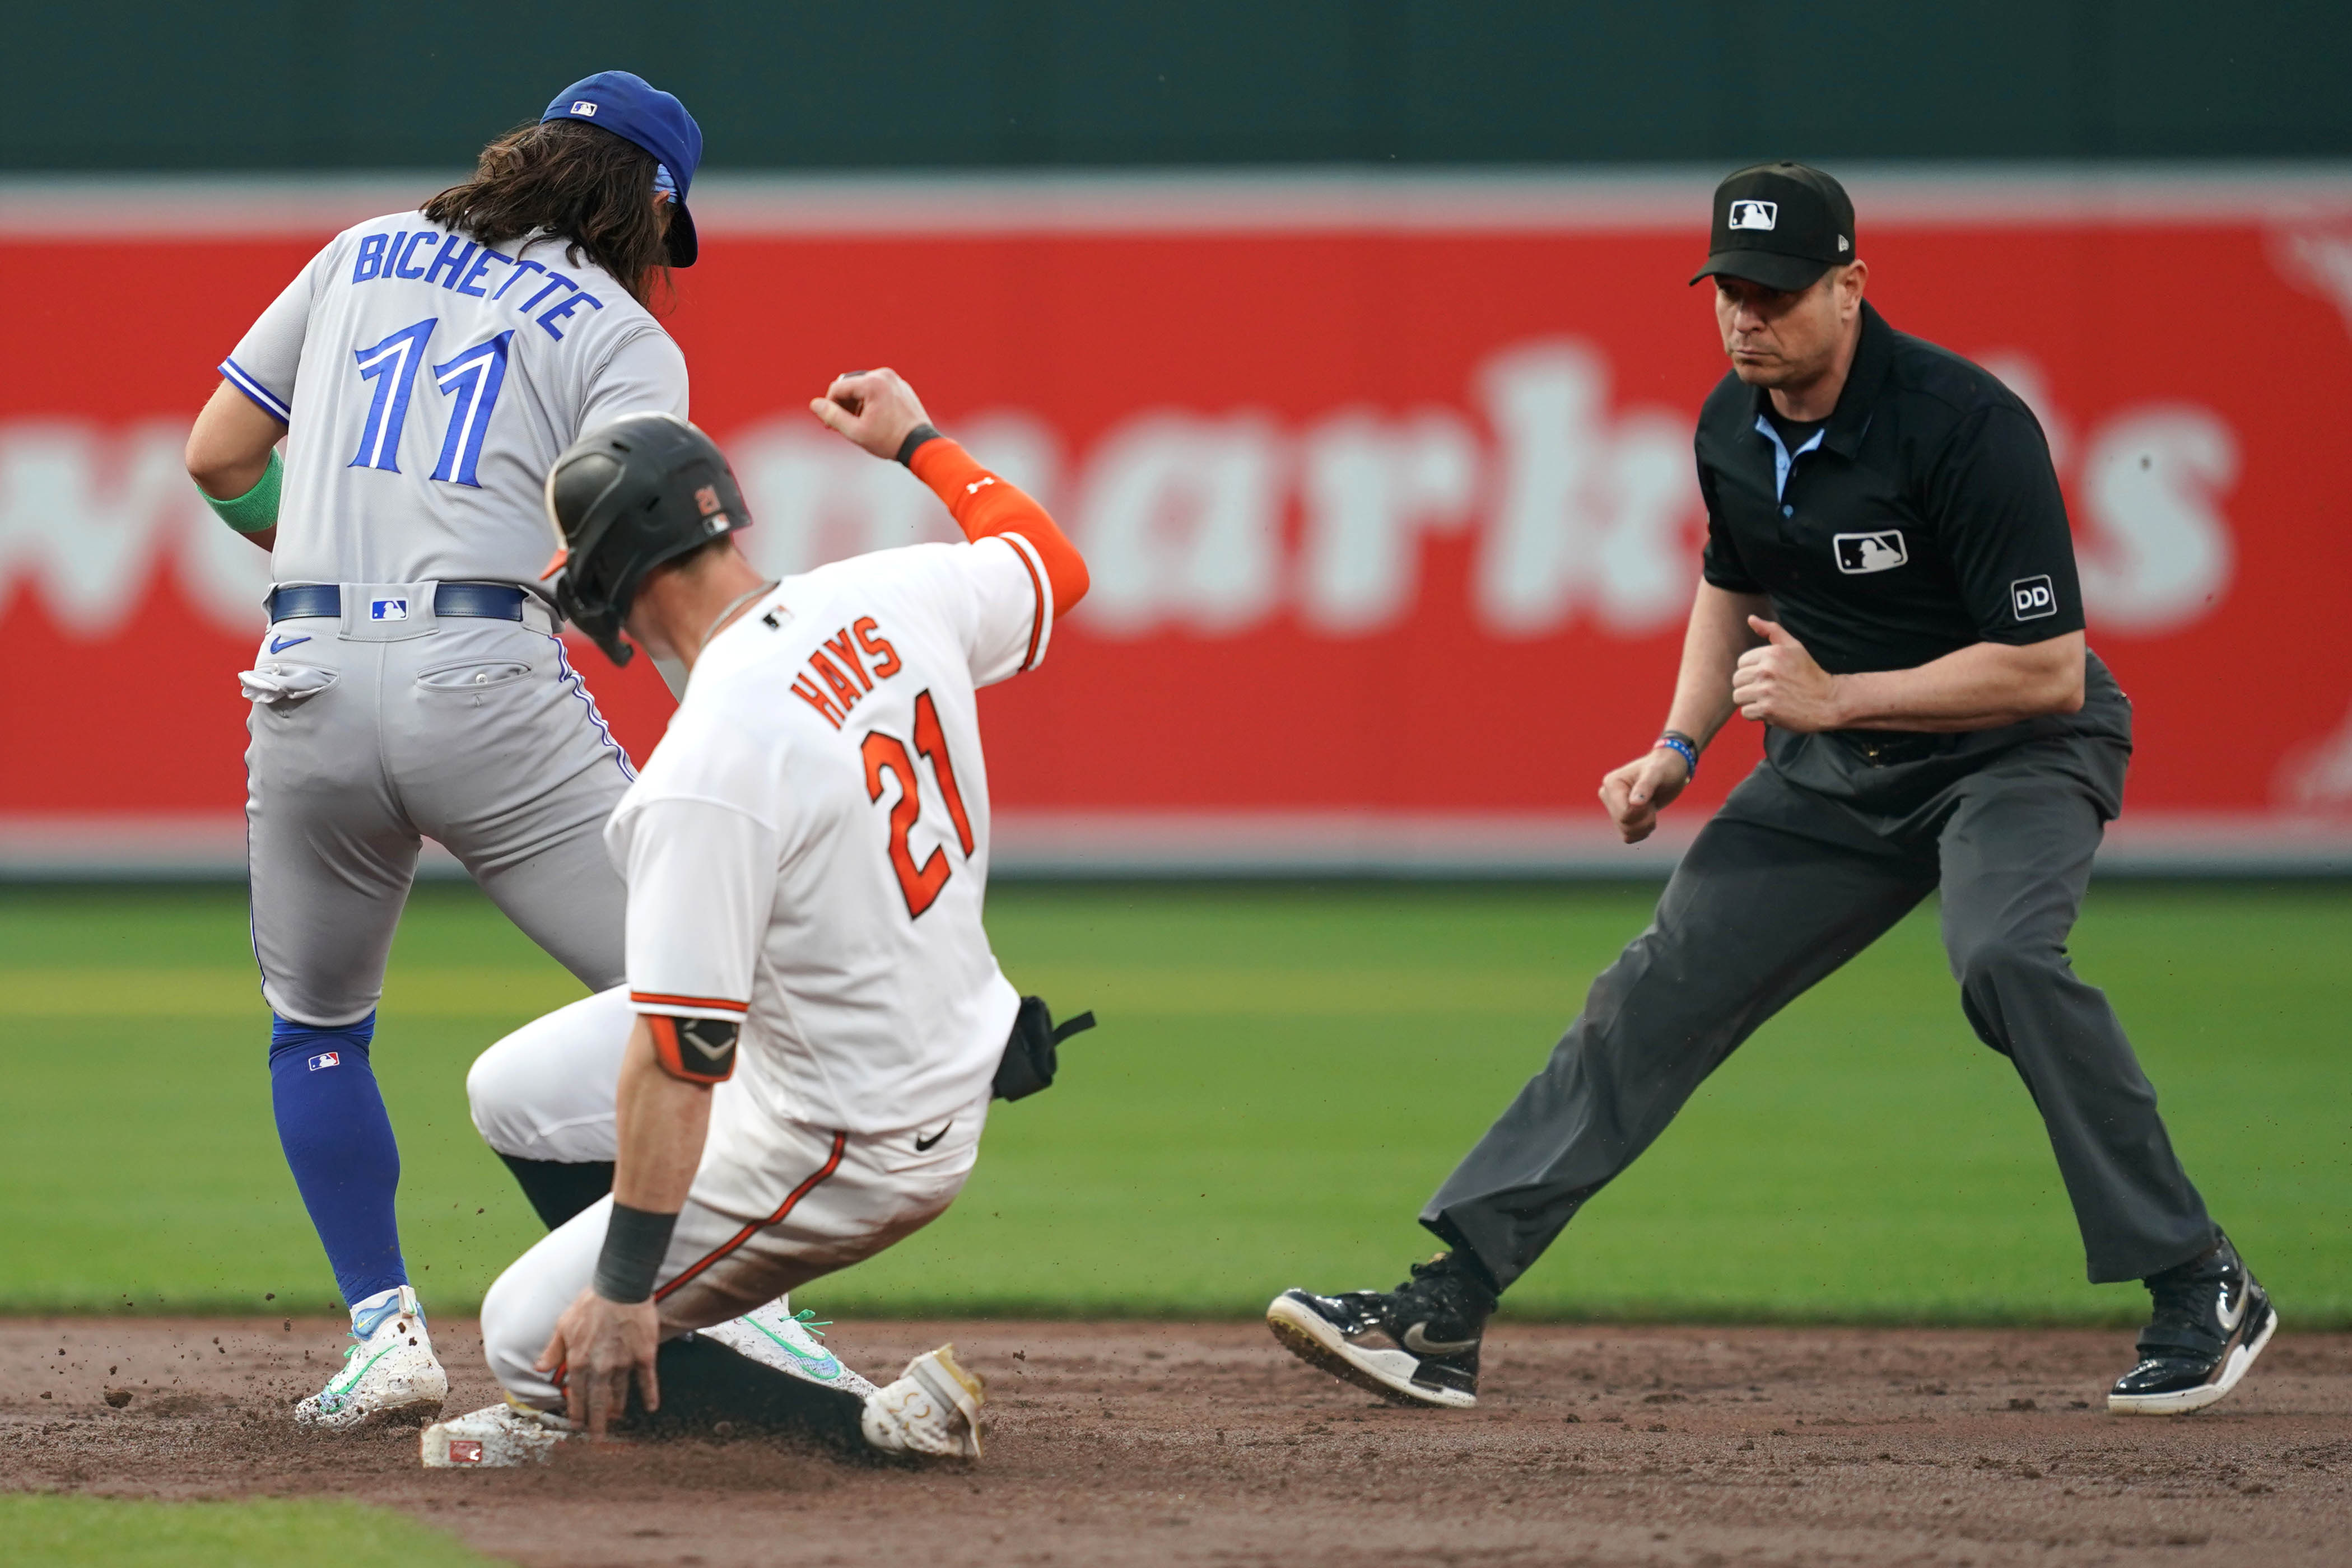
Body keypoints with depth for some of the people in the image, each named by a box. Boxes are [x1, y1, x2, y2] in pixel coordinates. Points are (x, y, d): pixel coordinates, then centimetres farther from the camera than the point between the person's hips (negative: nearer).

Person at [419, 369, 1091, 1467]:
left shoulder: (707, 772, -31)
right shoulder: (892, 599, -9)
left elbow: (677, 1055, -29)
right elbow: (1051, 565, 13)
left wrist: (622, 1291, -24)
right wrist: (917, 442, 27)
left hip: (843, 1149, -9)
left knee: (534, 1344, 1)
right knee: (513, 1090, 17)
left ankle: (875, 1421, -1)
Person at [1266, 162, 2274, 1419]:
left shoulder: (1964, 425, -25)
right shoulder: (1734, 428, -2)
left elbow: (2050, 669, -26)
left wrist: (1835, 698, -28)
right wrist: (1679, 749, 7)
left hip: (2018, 752, -7)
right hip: (1838, 767, 7)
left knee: (2003, 952, -35)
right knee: (1659, 991, -2)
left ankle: (2200, 1290, -23)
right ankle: (1442, 1311, -2)